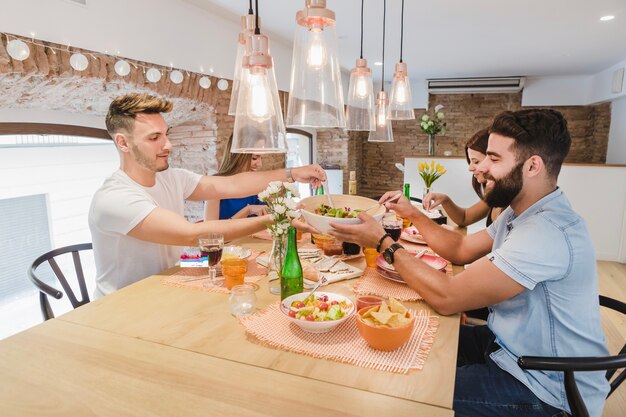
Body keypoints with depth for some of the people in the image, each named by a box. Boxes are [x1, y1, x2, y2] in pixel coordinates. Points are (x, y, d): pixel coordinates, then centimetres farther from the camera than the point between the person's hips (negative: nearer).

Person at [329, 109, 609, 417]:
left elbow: (446, 297, -31)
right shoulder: (522, 212, 2)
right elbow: (461, 249, 9)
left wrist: (384, 242, -22)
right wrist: (413, 214, 0)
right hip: (510, 343, 9)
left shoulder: (547, 232, -32)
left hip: (548, 391, -8)